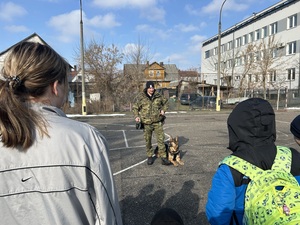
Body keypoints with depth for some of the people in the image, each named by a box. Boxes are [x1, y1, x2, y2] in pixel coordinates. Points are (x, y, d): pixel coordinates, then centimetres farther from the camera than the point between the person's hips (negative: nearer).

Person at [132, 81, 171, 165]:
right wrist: (136, 116, -13)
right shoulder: (140, 97, -4)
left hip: (157, 122, 1)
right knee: (148, 140, 10)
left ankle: (163, 158, 8)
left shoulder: (158, 96, 2)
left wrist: (163, 110, 0)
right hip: (146, 123, -1)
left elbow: (166, 102, 18)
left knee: (161, 139, -1)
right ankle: (150, 157, 28)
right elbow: (135, 108, 3)